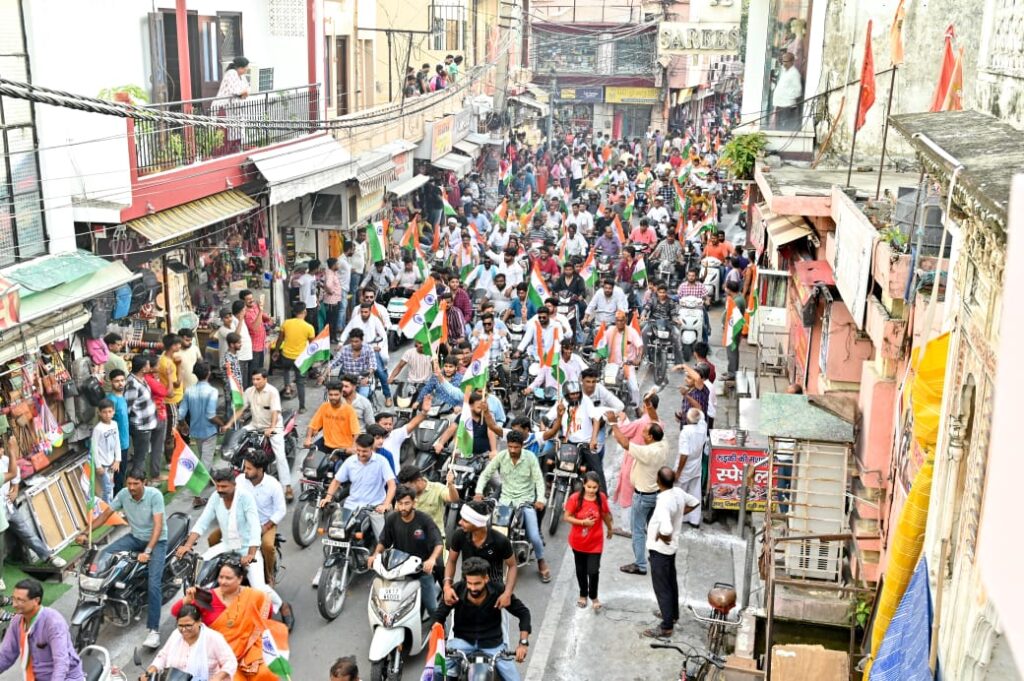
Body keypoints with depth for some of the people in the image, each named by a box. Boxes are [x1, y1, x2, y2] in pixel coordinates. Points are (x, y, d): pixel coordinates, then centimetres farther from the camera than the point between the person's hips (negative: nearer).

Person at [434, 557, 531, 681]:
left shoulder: (498, 591, -17)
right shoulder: (456, 591, -16)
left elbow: (523, 612, -7)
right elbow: (439, 616, -4)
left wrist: (523, 642, -18)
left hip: (492, 642, 0)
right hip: (463, 640, 0)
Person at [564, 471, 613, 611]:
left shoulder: (602, 498, -12)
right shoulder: (575, 498, -18)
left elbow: (605, 515, 6)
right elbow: (567, 517, -12)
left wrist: (610, 529, 21)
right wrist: (583, 522, -25)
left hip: (595, 542, 0)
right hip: (578, 541, 0)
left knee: (593, 571, -4)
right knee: (581, 570, 18)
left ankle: (593, 597, 23)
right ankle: (583, 594, 41)